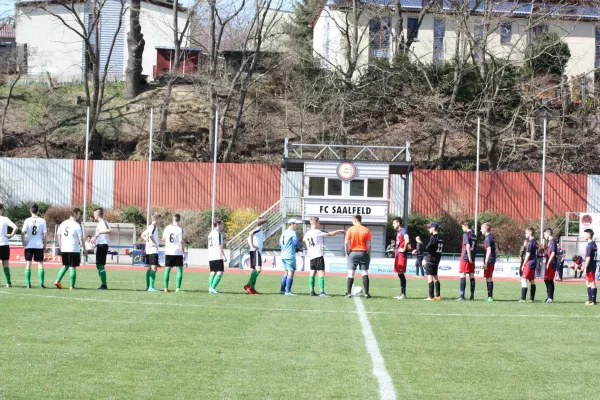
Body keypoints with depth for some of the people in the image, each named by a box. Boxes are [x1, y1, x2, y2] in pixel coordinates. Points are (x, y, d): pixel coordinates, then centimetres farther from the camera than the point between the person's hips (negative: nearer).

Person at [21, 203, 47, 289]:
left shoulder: (27, 221, -4)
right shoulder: (42, 221, -1)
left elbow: (23, 233, -9)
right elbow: (45, 234, -1)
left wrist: (23, 242, 1)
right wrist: (44, 245, 7)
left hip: (29, 246, 0)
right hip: (39, 245, 1)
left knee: (28, 263, 5)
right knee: (40, 263, 6)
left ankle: (28, 284, 3)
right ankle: (41, 283, -1)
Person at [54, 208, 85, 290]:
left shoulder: (63, 223, 10)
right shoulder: (77, 225, -9)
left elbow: (58, 235, 15)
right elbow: (81, 238, -10)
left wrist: (61, 247, 20)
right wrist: (84, 249, -3)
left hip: (64, 249, 6)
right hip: (74, 249, -6)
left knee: (65, 266, 21)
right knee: (72, 267, 0)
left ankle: (58, 281, 9)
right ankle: (72, 286, 1)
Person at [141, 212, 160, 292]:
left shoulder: (149, 227, 14)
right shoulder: (154, 227, -12)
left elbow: (142, 235, 26)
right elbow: (151, 235, -29)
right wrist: (155, 244, -18)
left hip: (148, 250, 10)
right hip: (153, 250, -10)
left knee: (149, 268, 13)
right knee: (154, 268, -11)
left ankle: (148, 286, 18)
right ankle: (151, 287, -17)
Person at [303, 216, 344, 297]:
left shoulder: (307, 233, 9)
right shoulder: (318, 232, -11)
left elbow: (304, 240, 32)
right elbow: (331, 234, -8)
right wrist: (339, 231, 9)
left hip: (311, 256, 7)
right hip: (318, 255, -7)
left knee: (312, 272, 10)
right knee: (321, 273, -7)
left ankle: (312, 291, 8)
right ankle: (321, 291, -15)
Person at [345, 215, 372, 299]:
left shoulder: (350, 230, -3)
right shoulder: (366, 230, -1)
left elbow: (346, 243, -5)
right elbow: (369, 245, -3)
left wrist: (347, 254, 5)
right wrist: (369, 255, 6)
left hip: (353, 252, -1)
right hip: (363, 253, 1)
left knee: (351, 273, 4)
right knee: (365, 273, 3)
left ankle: (349, 293, 2)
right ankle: (366, 293, -1)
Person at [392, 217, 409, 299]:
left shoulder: (403, 231, -14)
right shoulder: (398, 232, 17)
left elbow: (407, 241, -30)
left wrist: (404, 249, -20)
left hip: (402, 255, -10)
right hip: (398, 255, 10)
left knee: (401, 274, -8)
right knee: (400, 274, 11)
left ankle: (403, 294, -6)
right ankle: (402, 293, 15)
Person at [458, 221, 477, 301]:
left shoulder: (466, 234, -8)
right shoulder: (474, 236, 15)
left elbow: (468, 246, -17)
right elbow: (475, 248, 16)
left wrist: (469, 258, -17)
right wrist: (472, 258, 17)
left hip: (465, 258, -7)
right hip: (472, 259, 7)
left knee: (462, 276, -7)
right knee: (472, 276, 7)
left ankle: (462, 296, -11)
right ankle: (472, 296, 7)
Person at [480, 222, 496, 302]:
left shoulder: (487, 238, -15)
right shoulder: (492, 237, 13)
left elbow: (489, 251, -21)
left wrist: (485, 262, -19)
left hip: (489, 260, -9)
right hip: (492, 260, 9)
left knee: (489, 278, -6)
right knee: (489, 278, 14)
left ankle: (490, 296, -6)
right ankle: (490, 296, 17)